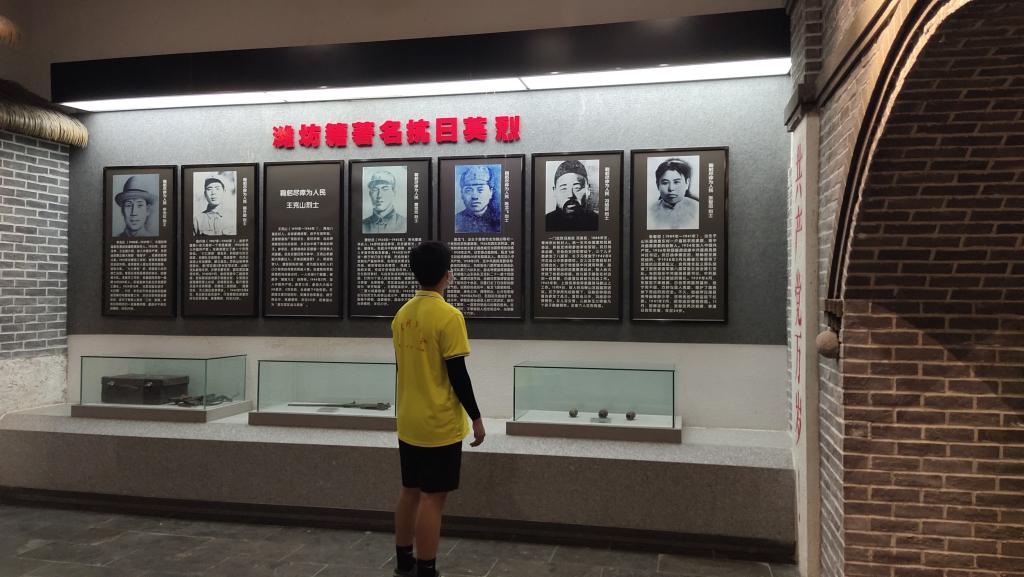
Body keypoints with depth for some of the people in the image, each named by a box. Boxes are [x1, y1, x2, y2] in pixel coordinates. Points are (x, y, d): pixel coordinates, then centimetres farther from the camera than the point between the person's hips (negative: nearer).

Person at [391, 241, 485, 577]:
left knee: (409, 491, 16)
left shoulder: (401, 315, 5)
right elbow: (458, 375, -17)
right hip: (439, 425, -7)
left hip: (408, 422, 7)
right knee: (432, 498, 0)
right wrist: (476, 418, -7)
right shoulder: (448, 316, -17)